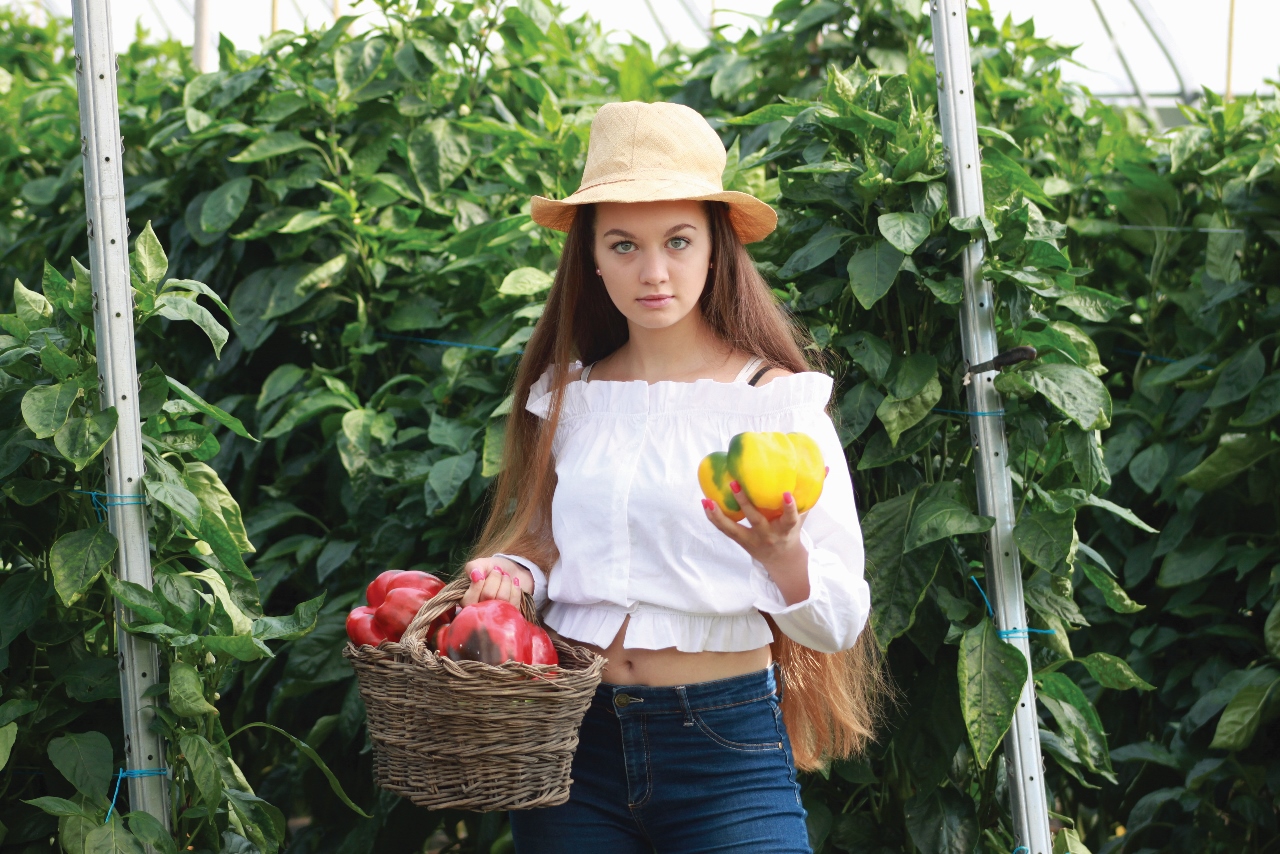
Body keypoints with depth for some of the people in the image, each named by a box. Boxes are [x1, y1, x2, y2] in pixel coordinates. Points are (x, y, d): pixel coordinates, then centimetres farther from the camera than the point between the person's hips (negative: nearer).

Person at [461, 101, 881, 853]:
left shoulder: (777, 401, -4)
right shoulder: (566, 397, 8)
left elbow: (838, 622, -9)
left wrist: (781, 553, -29)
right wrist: (511, 578, -3)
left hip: (727, 749, -3)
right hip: (573, 739, 3)